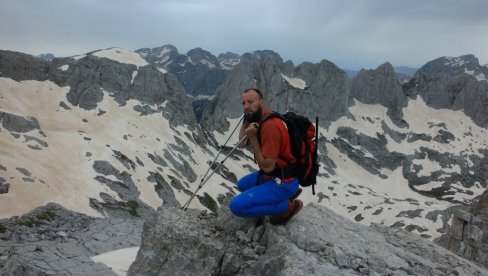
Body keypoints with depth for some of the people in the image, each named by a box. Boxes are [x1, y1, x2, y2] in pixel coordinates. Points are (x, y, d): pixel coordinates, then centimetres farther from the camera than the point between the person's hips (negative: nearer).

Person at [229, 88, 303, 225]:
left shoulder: (270, 125, -26)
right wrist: (247, 119, -2)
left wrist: (253, 137, -23)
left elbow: (268, 167, -25)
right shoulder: (260, 120, 4)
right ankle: (287, 194, 16)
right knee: (242, 184, 31)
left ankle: (288, 205, -5)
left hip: (283, 181, -10)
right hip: (274, 175, 10)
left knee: (237, 206, -20)